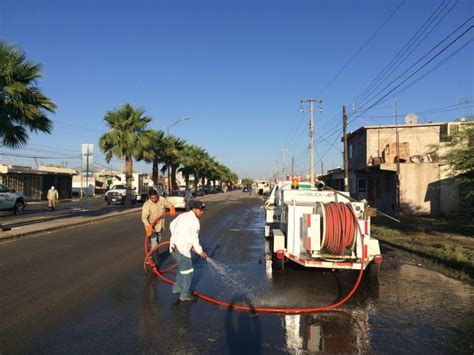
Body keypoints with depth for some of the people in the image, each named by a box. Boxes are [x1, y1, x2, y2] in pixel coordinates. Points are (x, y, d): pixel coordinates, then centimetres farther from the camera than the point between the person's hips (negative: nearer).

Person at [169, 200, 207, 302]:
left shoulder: (183, 215, 12)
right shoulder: (194, 220, -15)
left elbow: (172, 225, 22)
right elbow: (193, 238, -17)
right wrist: (200, 251, -8)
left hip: (174, 246, 9)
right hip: (181, 249, -9)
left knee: (182, 268, 25)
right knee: (187, 270, 3)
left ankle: (177, 288, 35)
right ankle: (184, 294, 11)